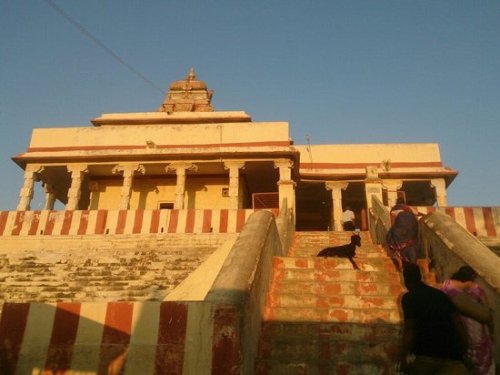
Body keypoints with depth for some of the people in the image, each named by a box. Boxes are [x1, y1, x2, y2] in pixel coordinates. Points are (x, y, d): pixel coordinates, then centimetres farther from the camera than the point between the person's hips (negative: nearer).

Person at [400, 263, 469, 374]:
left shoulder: (409, 298, -3)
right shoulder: (440, 294, 15)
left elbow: (409, 329, -12)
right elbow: (458, 323, 11)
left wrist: (404, 358, -12)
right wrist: (464, 351, 16)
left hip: (424, 354, -4)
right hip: (451, 356, 4)